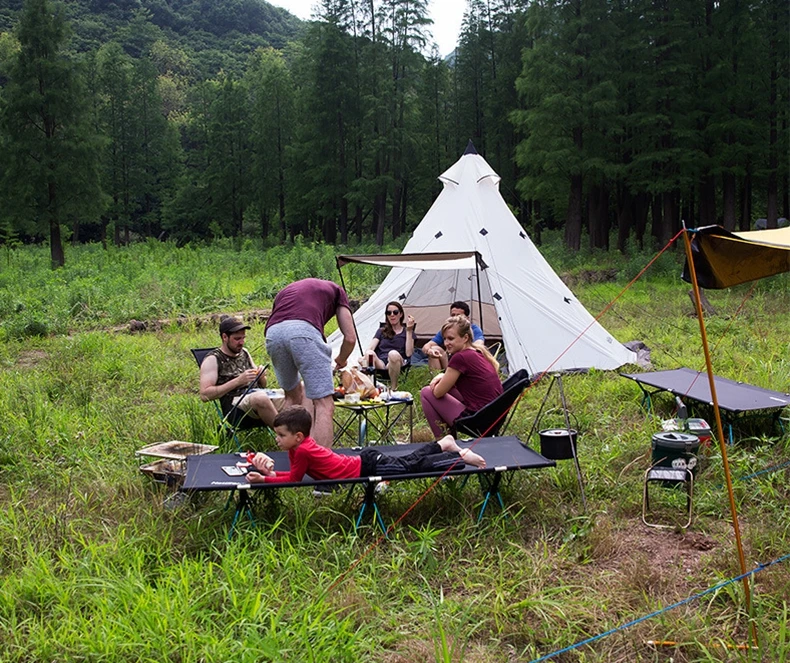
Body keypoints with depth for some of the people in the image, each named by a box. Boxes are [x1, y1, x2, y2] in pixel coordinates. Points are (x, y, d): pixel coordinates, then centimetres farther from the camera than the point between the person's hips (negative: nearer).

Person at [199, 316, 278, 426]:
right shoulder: (213, 359, 4)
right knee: (260, 398, -41)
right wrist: (238, 381, -14)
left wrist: (261, 377, 3)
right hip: (235, 402, -6)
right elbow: (205, 395, -9)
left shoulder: (244, 352, 23)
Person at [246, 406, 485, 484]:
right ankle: (444, 444, 30)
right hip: (364, 460, 8)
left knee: (412, 467, -4)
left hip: (367, 468, -8)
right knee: (408, 461, 20)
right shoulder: (302, 445, 8)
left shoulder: (302, 451, -20)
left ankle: (461, 457, 1)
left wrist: (264, 479, -11)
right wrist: (271, 471, 0)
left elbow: (293, 479, -13)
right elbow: (293, 473, 14)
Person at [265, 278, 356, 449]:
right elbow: (350, 337, 21)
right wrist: (341, 360, 44)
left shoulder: (286, 291, 40)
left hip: (272, 333, 5)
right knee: (324, 404, 0)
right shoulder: (335, 290, 31)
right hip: (304, 330, -5)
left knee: (292, 396, 26)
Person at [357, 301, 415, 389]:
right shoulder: (381, 331, 25)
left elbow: (408, 353, 0)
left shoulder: (407, 332, 18)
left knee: (393, 354, -38)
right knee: (370, 353, -32)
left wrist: (409, 331, -3)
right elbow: (371, 347, 7)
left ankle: (394, 389, -24)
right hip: (380, 364, 2)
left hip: (396, 366, -2)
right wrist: (364, 357, -17)